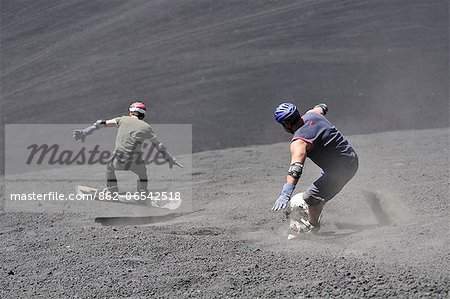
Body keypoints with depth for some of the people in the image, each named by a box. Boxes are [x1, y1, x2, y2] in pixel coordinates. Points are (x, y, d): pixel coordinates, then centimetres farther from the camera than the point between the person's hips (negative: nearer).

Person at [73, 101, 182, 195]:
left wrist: (84, 132, 14)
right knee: (142, 172, 34)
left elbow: (102, 123, 11)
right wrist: (170, 159, 35)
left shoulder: (123, 119, 14)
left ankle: (112, 190, 28)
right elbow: (159, 146, 24)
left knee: (109, 167, 33)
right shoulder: (146, 127, 15)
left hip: (119, 160, 0)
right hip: (135, 162, 0)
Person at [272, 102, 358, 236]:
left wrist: (285, 194, -47)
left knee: (311, 197, -5)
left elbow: (295, 168, -39)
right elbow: (322, 107, 25)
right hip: (353, 158, 10)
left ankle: (313, 227, 21)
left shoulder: (299, 142, -24)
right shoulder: (311, 115, 0)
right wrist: (321, 106, 50)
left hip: (341, 169, -10)